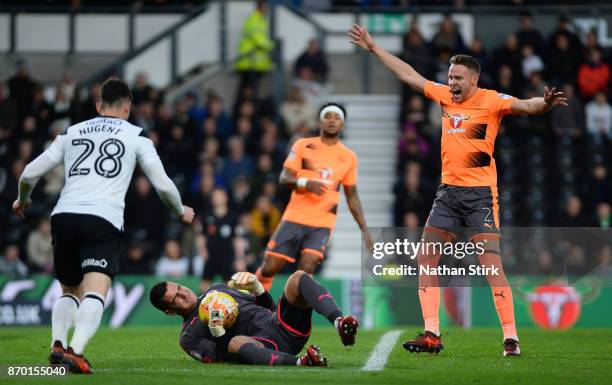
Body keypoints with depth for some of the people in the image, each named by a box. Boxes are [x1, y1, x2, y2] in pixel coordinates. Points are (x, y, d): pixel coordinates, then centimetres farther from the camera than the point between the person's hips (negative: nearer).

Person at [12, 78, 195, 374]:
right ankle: (75, 350, -39)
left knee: (69, 292, 20)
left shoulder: (71, 133, 21)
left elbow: (29, 174, 20)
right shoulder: (136, 136, 13)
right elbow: (163, 185, 11)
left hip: (63, 216, 4)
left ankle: (57, 345, -4)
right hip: (103, 221, -4)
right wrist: (182, 212, 31)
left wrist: (22, 201, 41)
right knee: (95, 293, -14)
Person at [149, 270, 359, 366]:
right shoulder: (189, 338, 12)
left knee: (299, 277, -17)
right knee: (236, 342, -41)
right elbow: (222, 358, -5)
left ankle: (338, 322, -43)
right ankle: (300, 362, -62)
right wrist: (218, 333, -20)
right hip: (267, 347, -6)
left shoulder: (217, 289, 29)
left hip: (282, 322, 6)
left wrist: (256, 286, 7)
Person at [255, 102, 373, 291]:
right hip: (295, 218, -1)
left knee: (306, 269, -19)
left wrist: (364, 229, 9)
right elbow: (284, 177, -3)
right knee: (270, 267, -2)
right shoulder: (303, 145, 2)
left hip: (322, 224, 1)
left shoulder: (348, 157, 8)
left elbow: (352, 196, 15)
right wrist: (305, 183, -24)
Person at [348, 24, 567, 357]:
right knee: (425, 259, 2)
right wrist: (373, 48, 26)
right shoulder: (445, 96, 10)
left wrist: (544, 103, -44)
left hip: (480, 192, -7)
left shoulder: (491, 101, -7)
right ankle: (431, 334, 6)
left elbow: (524, 106, -21)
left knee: (490, 261, -14)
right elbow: (409, 75, 20)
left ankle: (510, 338, -13)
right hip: (448, 189, 7)